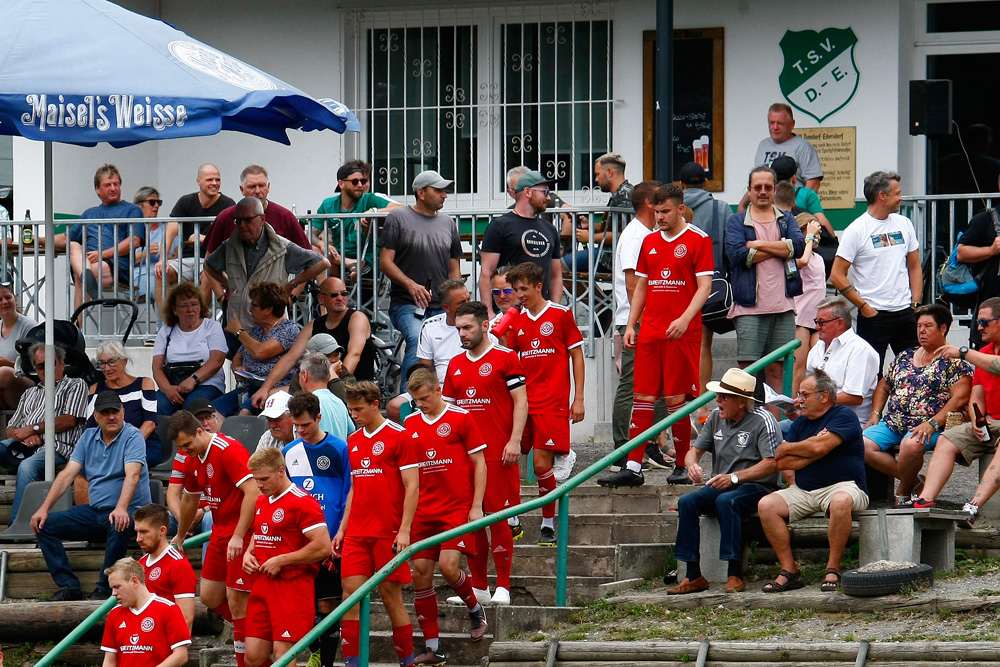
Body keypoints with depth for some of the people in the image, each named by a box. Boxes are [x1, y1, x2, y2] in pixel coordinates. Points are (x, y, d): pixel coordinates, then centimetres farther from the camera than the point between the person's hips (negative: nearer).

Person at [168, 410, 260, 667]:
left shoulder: (229, 451, -19)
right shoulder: (192, 460, 9)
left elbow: (253, 492, -26)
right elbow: (190, 500, 26)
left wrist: (238, 536, -29)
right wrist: (179, 538, 37)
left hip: (243, 532, -9)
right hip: (220, 531, 9)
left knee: (236, 600, -9)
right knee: (210, 597, 10)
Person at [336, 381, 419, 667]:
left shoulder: (400, 436, -5)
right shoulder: (354, 441, 15)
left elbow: (412, 487, -8)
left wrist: (404, 531, -15)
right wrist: (342, 529, 15)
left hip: (388, 533, -6)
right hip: (357, 534, 6)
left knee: (391, 595, -1)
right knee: (351, 595, -3)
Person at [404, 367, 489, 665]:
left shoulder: (461, 418, -3)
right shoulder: (410, 424, 9)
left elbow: (479, 463, -1)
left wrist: (476, 506, -7)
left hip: (458, 507, -5)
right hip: (423, 511, 5)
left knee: (448, 565, -19)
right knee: (420, 572, -2)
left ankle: (475, 609, 13)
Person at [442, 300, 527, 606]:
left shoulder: (505, 358, -2)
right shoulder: (455, 365, 16)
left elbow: (520, 401, -4)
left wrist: (514, 441, -14)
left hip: (498, 454, -6)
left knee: (498, 518, -6)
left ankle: (502, 587, -1)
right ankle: (478, 587, 13)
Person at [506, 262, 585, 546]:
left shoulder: (560, 314, 1)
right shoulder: (517, 322, 13)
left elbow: (577, 356, 3)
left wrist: (578, 399, -1)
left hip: (552, 403, -4)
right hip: (522, 402, 4)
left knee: (541, 463, -10)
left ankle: (549, 523, 5)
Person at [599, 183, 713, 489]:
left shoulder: (698, 240, -3)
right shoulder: (649, 242, 15)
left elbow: (704, 286, -8)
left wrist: (684, 320, -20)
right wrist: (631, 325, 10)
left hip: (682, 334, -5)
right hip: (649, 332, 5)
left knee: (676, 399, -3)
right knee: (642, 397, 0)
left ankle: (682, 467, 8)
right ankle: (632, 468, -2)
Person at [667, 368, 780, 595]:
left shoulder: (762, 420, -10)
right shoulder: (716, 417, 11)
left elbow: (771, 464, -18)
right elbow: (695, 450, 18)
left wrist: (734, 477, -26)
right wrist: (692, 465, -8)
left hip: (757, 487, -6)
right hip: (720, 487, 6)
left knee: (726, 501, -37)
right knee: (687, 502, -20)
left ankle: (736, 575, -35)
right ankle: (693, 576, -21)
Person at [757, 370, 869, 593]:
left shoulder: (843, 416, -3)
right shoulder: (800, 424, 17)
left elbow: (820, 447, -19)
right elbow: (782, 463, 6)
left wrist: (787, 448, -2)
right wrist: (813, 454, -8)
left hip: (842, 486, -6)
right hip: (803, 491, 6)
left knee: (840, 502, -40)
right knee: (766, 505, -17)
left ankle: (833, 569, -26)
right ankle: (789, 570, -16)